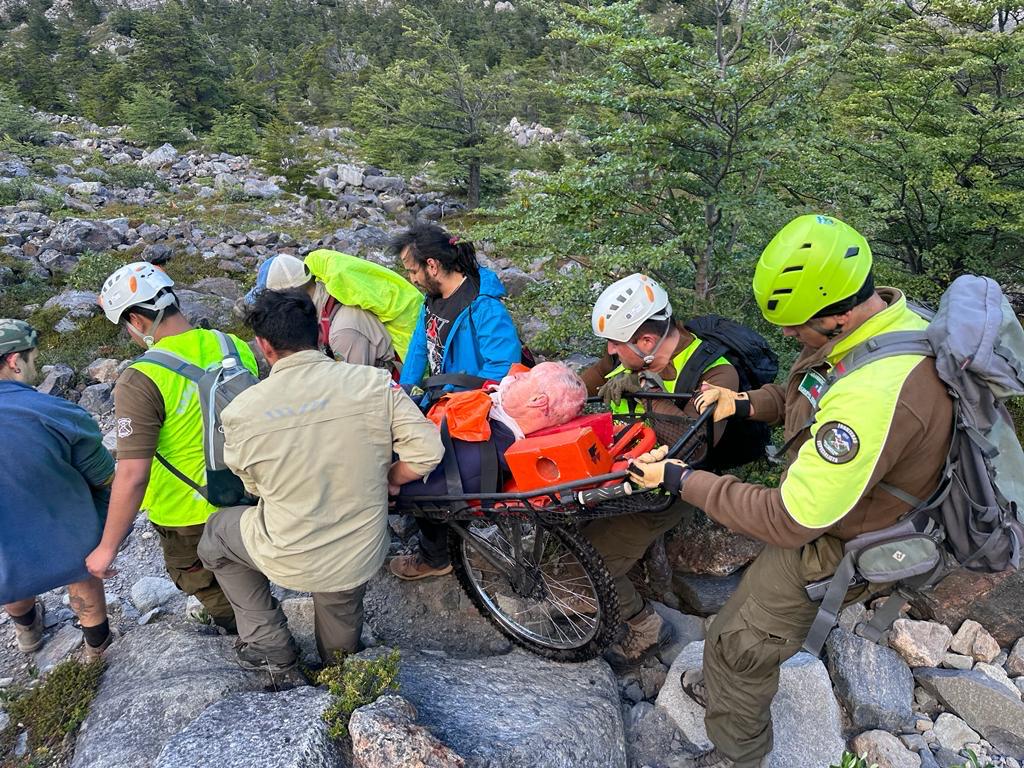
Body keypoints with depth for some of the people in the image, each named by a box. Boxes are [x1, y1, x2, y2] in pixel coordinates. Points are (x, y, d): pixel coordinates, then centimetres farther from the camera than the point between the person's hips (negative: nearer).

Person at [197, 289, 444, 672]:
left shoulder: (240, 412, -15)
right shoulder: (374, 382, -16)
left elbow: (255, 486, 1)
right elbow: (427, 452, -17)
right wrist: (381, 481, 1)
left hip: (291, 563, -2)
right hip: (363, 558, 2)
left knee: (216, 533, 29)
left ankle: (271, 647, 31)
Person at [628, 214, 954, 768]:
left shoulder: (873, 397, -42)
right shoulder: (894, 319, -10)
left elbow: (789, 521, -34)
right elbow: (809, 391, 10)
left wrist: (683, 481, -26)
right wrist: (748, 404, -6)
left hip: (831, 549, -9)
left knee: (734, 648, 8)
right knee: (756, 594, 30)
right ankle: (730, 689, 58)